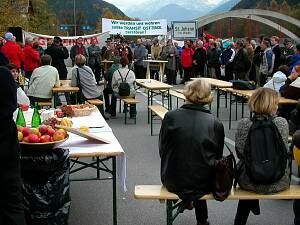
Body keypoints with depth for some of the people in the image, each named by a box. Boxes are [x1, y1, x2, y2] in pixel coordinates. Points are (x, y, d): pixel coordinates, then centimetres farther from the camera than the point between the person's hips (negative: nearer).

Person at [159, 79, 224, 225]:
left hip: (173, 182, 0)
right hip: (204, 184, 0)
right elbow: (218, 157, 1)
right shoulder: (216, 124, -11)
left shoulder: (170, 117, -10)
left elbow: (162, 150, 1)